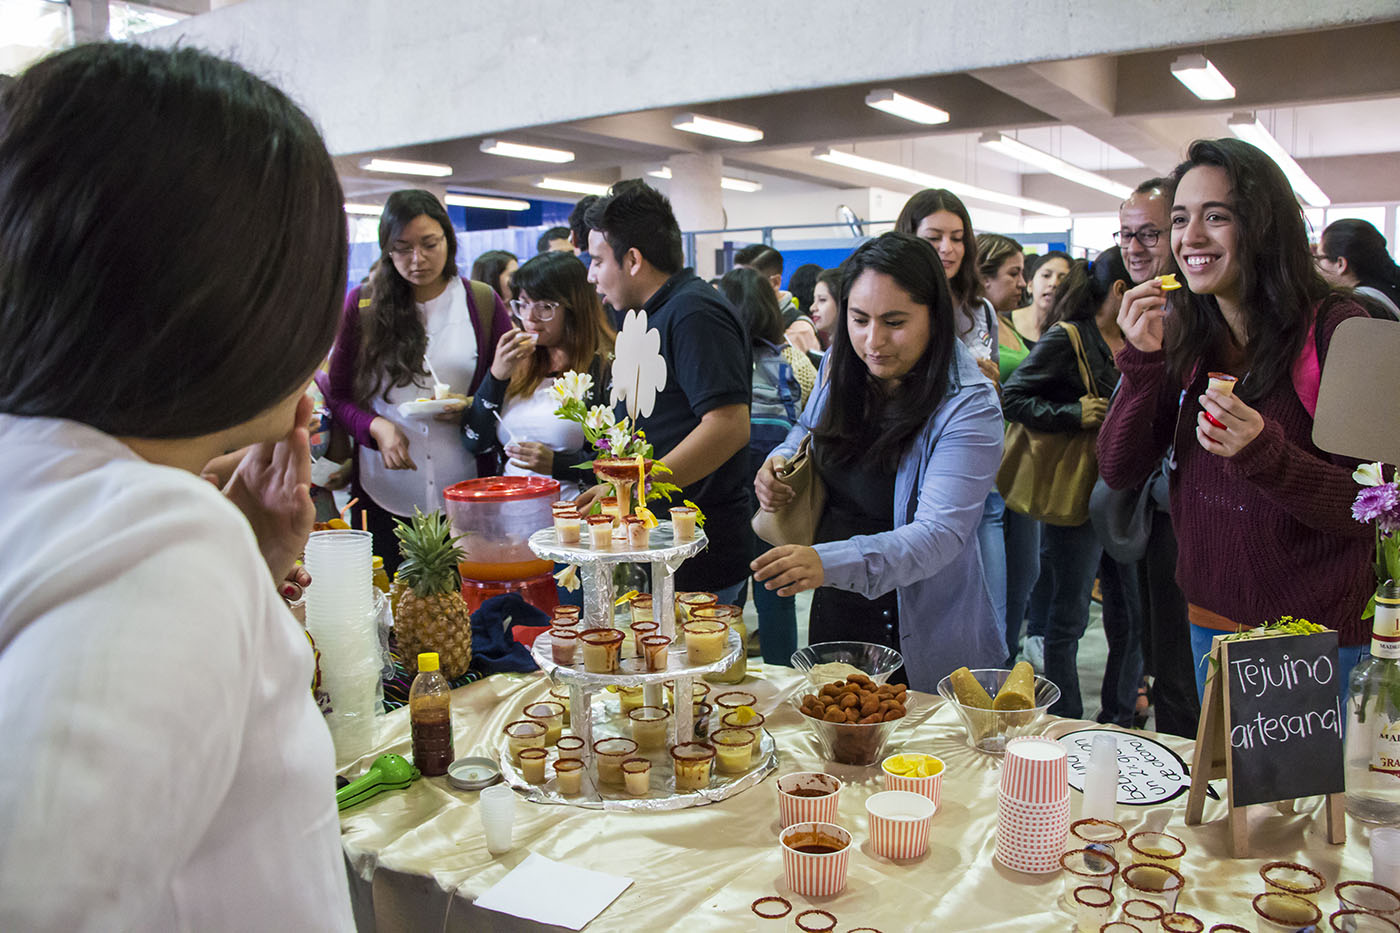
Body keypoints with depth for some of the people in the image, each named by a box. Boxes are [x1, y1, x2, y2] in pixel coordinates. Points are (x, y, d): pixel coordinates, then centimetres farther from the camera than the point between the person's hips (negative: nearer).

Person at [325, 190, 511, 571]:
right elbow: (338, 395, 7)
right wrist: (375, 427, -12)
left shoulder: (483, 303, 4)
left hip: (463, 494, 0)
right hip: (383, 498, 0)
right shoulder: (363, 305, 4)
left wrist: (473, 410, -10)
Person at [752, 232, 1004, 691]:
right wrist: (780, 461, -6)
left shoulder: (970, 407, -23)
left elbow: (939, 535, -31)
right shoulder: (841, 364, -3)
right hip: (833, 614, 6)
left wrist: (830, 563, -46)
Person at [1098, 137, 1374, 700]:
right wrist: (1143, 360, -17)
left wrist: (1262, 451, -32)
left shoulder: (1335, 329, -15)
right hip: (1210, 620, 5)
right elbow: (1118, 472, -6)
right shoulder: (1179, 332, -1)